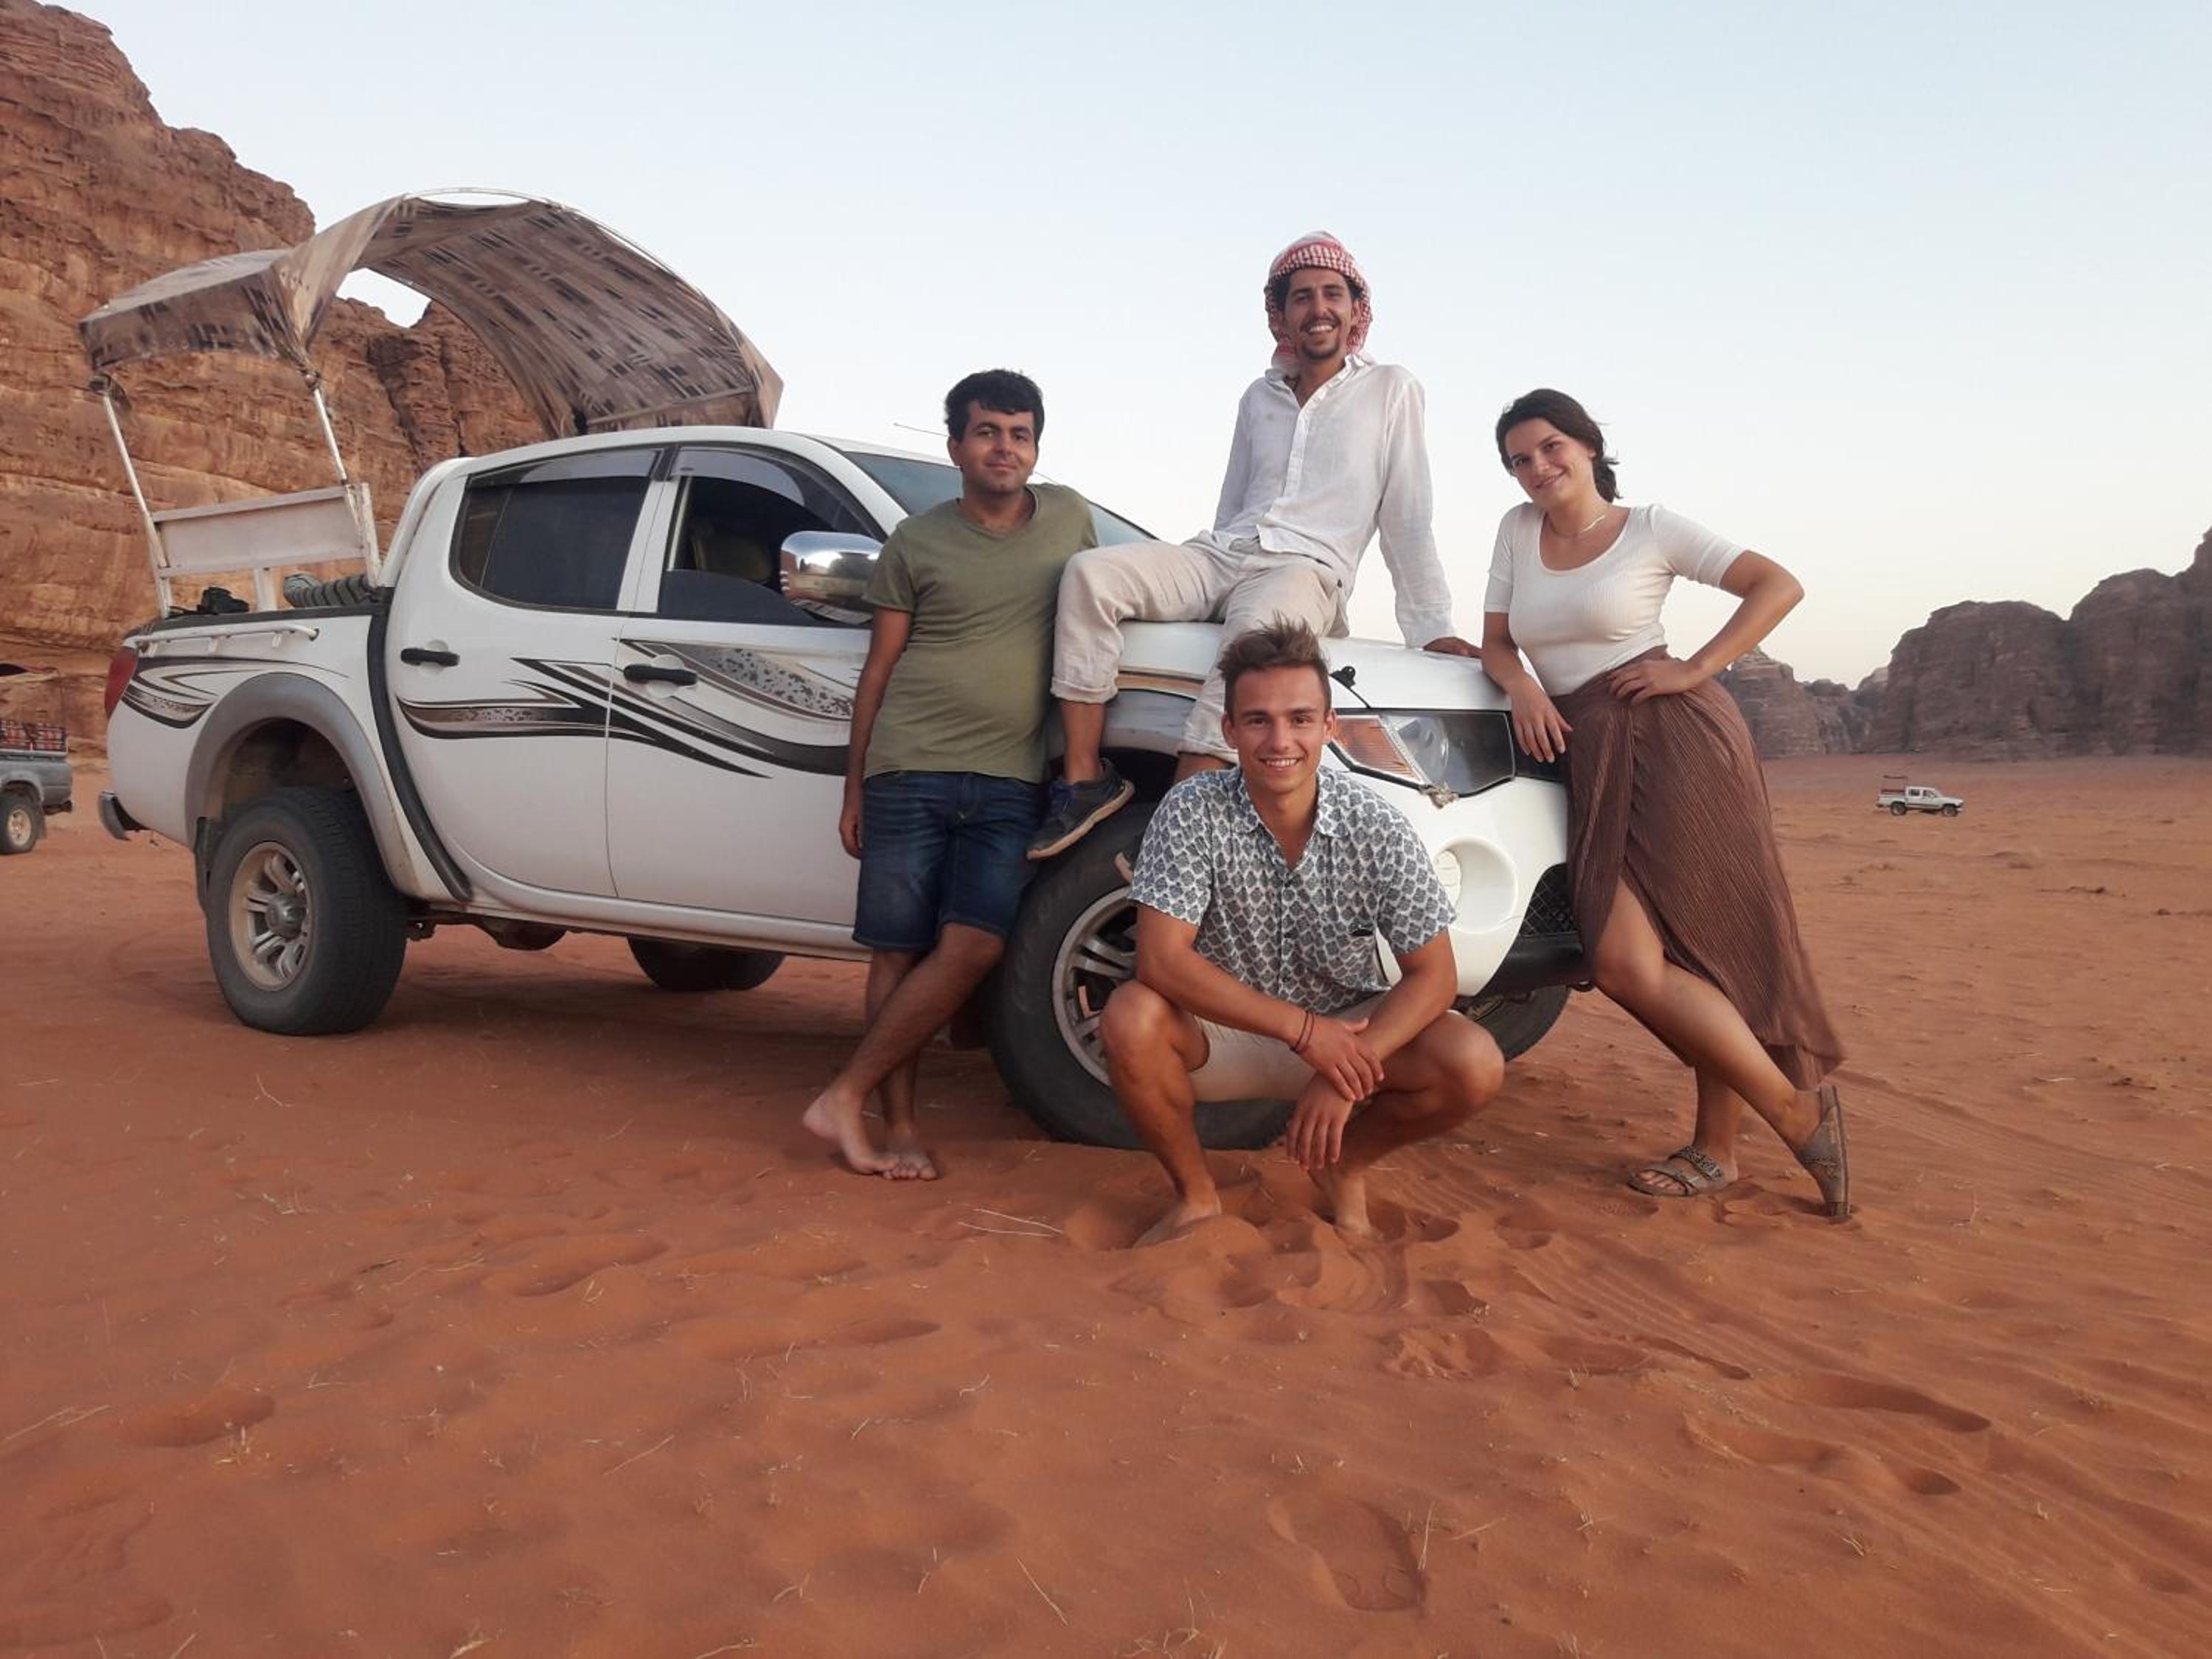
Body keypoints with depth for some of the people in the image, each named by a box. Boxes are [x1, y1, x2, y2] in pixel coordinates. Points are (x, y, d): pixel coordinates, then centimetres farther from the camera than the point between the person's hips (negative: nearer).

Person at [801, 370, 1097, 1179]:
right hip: (909, 771, -1)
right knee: (898, 951, -2)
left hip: (1009, 783, 1)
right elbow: (879, 667, 8)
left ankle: (845, 1098, -3)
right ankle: (900, 1126, 6)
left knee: (971, 949, -12)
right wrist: (854, 786, 5)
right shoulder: (916, 541, 6)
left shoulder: (1069, 517, 12)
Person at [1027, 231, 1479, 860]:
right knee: (1090, 573, -24)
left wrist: (1431, 626, 2)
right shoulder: (1259, 397, 23)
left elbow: (1407, 518, 6)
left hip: (1305, 571, -5)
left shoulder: (1390, 390, 11)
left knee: (1255, 626, -42)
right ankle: (1084, 778, -25)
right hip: (1220, 555, 5)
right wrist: (1181, 577, 19)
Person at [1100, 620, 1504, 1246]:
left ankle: (1343, 1166, 7)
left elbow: (1434, 975, -12)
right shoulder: (1192, 812, -18)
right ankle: (1196, 1193, -5)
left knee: (1474, 1064, -23)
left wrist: (1344, 1071, -27)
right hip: (1222, 1033, -1)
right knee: (1131, 1017, -32)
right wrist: (1303, 1030, -28)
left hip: (1345, 1032, 2)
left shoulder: (1378, 828, -14)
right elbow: (1161, 961, -25)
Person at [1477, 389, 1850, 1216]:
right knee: (1626, 964, -4)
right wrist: (1521, 685, -5)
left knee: (1714, 947, -15)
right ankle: (1715, 1150, 8)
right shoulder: (1518, 530, 16)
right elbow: (1495, 640, 16)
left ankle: (1796, 1106, 3)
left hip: (1675, 740, -5)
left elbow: (1779, 585, 1)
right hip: (1590, 754, 5)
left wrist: (1697, 668, -9)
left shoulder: (1651, 528, 2)